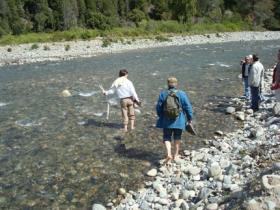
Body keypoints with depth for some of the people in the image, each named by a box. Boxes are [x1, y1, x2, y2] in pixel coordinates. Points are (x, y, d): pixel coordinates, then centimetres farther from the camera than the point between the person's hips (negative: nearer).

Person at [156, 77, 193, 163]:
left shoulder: (163, 94, -5)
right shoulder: (182, 94, -8)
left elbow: (158, 107, 2)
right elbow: (188, 107, -5)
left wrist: (161, 116, 19)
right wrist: (189, 118, 7)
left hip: (167, 121, 0)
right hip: (179, 120, 0)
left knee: (167, 137, 10)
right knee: (177, 137, 18)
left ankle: (169, 154, -8)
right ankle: (176, 154, 28)